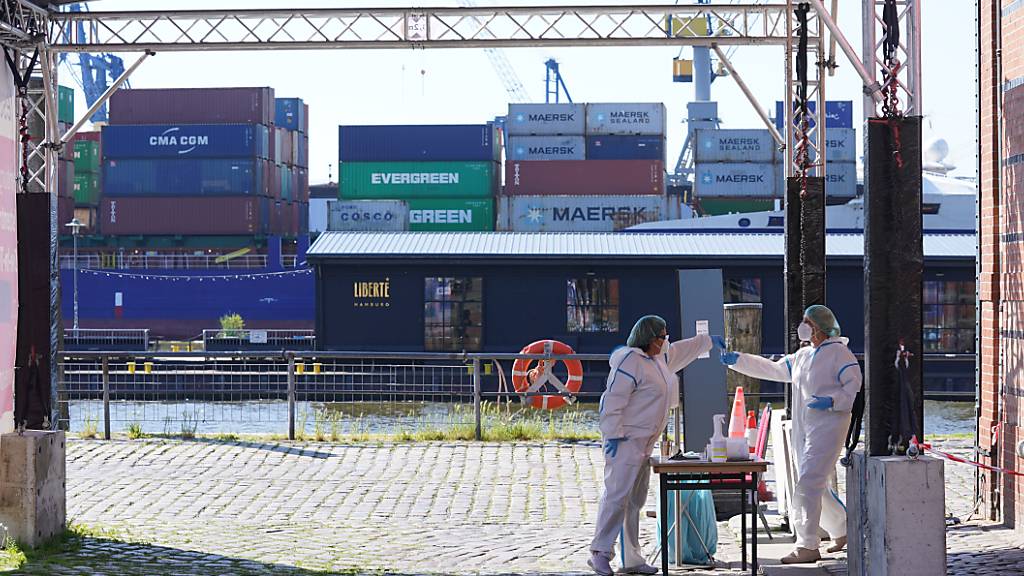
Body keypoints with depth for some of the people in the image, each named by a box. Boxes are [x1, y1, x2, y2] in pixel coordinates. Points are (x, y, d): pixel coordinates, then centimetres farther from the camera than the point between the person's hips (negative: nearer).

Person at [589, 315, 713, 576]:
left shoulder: (660, 357, 14)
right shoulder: (629, 362, -15)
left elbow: (685, 349, 35)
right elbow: (613, 401, -19)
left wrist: (709, 341, 42)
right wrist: (614, 436, -21)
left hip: (645, 443, 10)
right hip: (625, 441, -10)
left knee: (635, 501, 10)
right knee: (617, 495, -13)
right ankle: (600, 553, -10)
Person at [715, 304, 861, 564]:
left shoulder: (839, 353, -7)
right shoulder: (803, 356, 18)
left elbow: (854, 385, -11)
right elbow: (773, 369, 22)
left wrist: (831, 401, -25)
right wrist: (735, 359, 16)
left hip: (828, 426, -9)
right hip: (803, 429, 9)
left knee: (808, 484, -15)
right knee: (815, 486, 14)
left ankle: (807, 546, -13)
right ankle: (842, 530, 32)